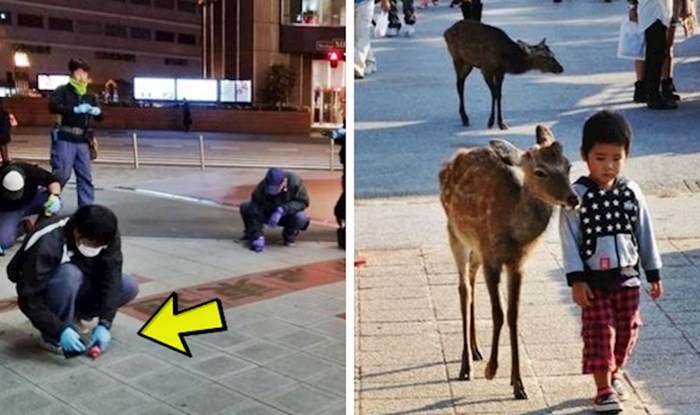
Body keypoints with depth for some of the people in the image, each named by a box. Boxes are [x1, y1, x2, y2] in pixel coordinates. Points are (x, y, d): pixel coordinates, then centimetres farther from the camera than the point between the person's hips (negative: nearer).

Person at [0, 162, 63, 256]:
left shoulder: (30, 171, -34)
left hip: (31, 200, 1)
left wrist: (55, 196, -39)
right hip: (8, 211, -1)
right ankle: (17, 225, 10)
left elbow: (53, 181, -20)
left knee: (54, 203, -32)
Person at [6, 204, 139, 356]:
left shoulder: (106, 236, -20)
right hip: (48, 297, -5)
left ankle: (72, 315, 1)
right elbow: (29, 299, -32)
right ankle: (53, 338, -17)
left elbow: (111, 280, -22)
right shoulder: (47, 244, -34)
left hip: (77, 290, 5)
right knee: (69, 274, -37)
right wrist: (61, 330, -40)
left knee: (130, 286, -17)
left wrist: (104, 324, -32)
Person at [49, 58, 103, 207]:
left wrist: (97, 111, -10)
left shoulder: (90, 96, 12)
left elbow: (99, 117, 14)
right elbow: (53, 106, -18)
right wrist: (75, 109, -28)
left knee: (86, 176, 5)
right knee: (61, 174, -5)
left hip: (82, 141, 5)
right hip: (64, 139, -5)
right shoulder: (62, 91, -1)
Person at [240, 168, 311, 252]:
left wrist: (283, 209, -39)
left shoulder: (295, 182, -29)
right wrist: (257, 237, -33)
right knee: (245, 208, -23)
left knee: (301, 217, -36)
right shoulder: (261, 188, -27)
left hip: (287, 215, -1)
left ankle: (289, 234, -1)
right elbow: (256, 214, -27)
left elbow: (303, 202, -24)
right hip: (268, 213, 1)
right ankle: (251, 234, 7)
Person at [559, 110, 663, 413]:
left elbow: (645, 233, 7)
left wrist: (654, 274, 9)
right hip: (594, 280, -4)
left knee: (627, 329, 14)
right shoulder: (577, 195, -11)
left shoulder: (631, 192, 0)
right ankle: (604, 390, 12)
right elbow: (569, 239, -10)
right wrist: (576, 280, -14)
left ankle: (614, 374, 37)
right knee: (599, 331, 1)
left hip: (628, 277, 4)